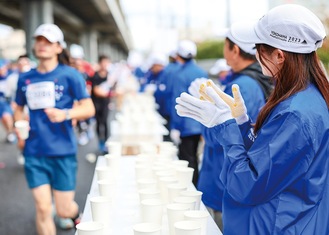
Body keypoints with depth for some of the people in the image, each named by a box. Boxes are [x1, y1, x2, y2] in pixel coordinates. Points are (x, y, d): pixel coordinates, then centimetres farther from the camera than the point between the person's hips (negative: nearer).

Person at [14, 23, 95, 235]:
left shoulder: (69, 74, -3)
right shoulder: (25, 78, 8)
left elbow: (89, 108, -5)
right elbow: (19, 108, 21)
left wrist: (65, 114, -24)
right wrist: (20, 132, 2)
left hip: (62, 151, -2)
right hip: (34, 152, 3)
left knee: (64, 210, 5)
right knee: (42, 208, -1)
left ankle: (76, 214, 41)